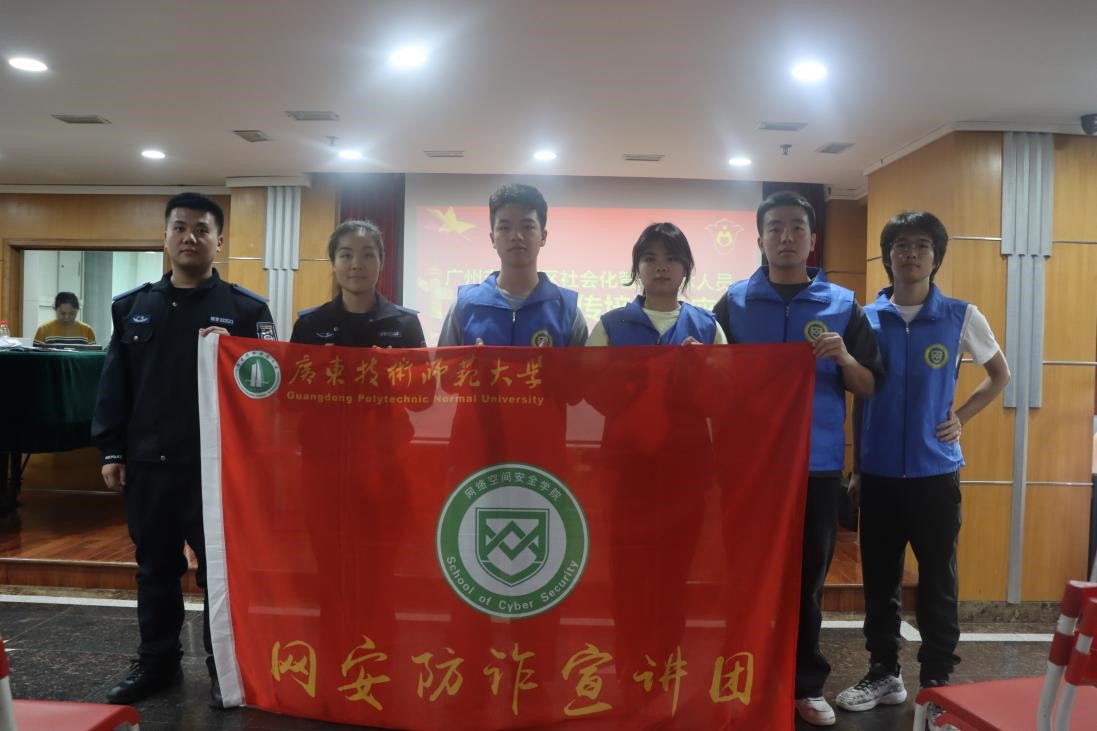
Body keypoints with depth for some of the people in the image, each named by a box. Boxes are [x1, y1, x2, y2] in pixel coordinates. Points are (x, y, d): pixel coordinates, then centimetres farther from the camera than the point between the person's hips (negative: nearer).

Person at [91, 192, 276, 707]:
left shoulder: (246, 309, -2)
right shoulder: (132, 306, 10)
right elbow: (114, 384, 11)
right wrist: (111, 451, 7)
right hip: (147, 463, 4)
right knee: (155, 567, 15)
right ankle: (157, 661, 31)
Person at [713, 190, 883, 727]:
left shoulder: (842, 305, 4)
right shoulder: (734, 303, 3)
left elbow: (871, 388, 4)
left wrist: (845, 360, -15)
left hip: (817, 464, 1)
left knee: (808, 578, 9)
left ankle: (805, 685, 25)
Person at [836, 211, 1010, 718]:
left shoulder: (961, 316, -2)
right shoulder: (867, 318, 2)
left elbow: (999, 374, 14)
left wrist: (962, 417, -1)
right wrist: (855, 468, 9)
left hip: (935, 471, -1)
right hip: (879, 473, 2)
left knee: (938, 583, 7)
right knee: (879, 581, 11)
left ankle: (937, 682, 22)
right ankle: (883, 673, 27)